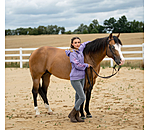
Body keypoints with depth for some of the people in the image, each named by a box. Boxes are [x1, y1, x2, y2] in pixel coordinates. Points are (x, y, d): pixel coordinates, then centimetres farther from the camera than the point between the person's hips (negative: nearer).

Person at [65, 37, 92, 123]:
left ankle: (77, 116, 19)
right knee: (82, 97, -8)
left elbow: (85, 44, 29)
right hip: (75, 78, -8)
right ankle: (72, 114, 5)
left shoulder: (80, 50, 7)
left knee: (79, 97, 11)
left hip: (82, 77, 8)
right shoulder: (72, 53, -16)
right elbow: (77, 65, -23)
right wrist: (86, 65, -8)